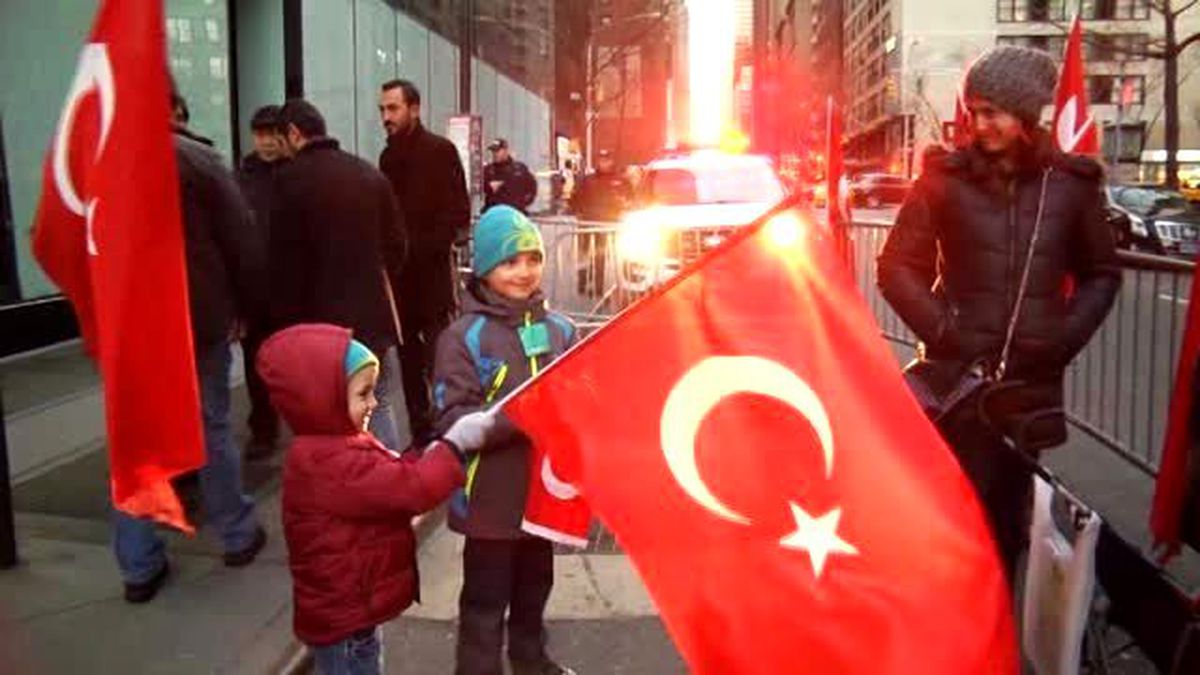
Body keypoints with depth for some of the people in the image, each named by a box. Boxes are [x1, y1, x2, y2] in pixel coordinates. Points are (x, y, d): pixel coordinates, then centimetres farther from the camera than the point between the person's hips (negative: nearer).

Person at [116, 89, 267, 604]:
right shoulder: (196, 158, -9)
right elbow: (239, 241, -7)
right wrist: (247, 306, 4)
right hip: (197, 319, -2)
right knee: (211, 427, 12)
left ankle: (139, 567, 14)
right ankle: (238, 536, 24)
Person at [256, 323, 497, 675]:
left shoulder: (337, 447, 5)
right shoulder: (332, 464, -30)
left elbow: (388, 479, 13)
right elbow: (409, 489, -32)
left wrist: (423, 458, -6)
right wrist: (454, 445, -25)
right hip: (341, 614, -10)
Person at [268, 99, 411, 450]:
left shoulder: (293, 178, -9)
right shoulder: (369, 173, 7)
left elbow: (286, 260, -10)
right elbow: (396, 243, 11)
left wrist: (285, 322, -2)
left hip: (320, 319, -5)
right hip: (374, 314, 5)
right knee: (385, 408, 12)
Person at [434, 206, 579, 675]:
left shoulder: (559, 329, 1)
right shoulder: (464, 336, -12)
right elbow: (452, 420, -18)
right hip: (491, 497, -5)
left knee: (534, 586, 24)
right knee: (486, 600, 8)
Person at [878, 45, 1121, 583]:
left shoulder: (1071, 182, 3)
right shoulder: (944, 177, -1)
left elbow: (1102, 273, 14)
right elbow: (897, 266, 0)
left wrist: (1066, 337, 0)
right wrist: (942, 330, -10)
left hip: (1031, 376, 2)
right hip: (957, 372, -2)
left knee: (1010, 508, 13)